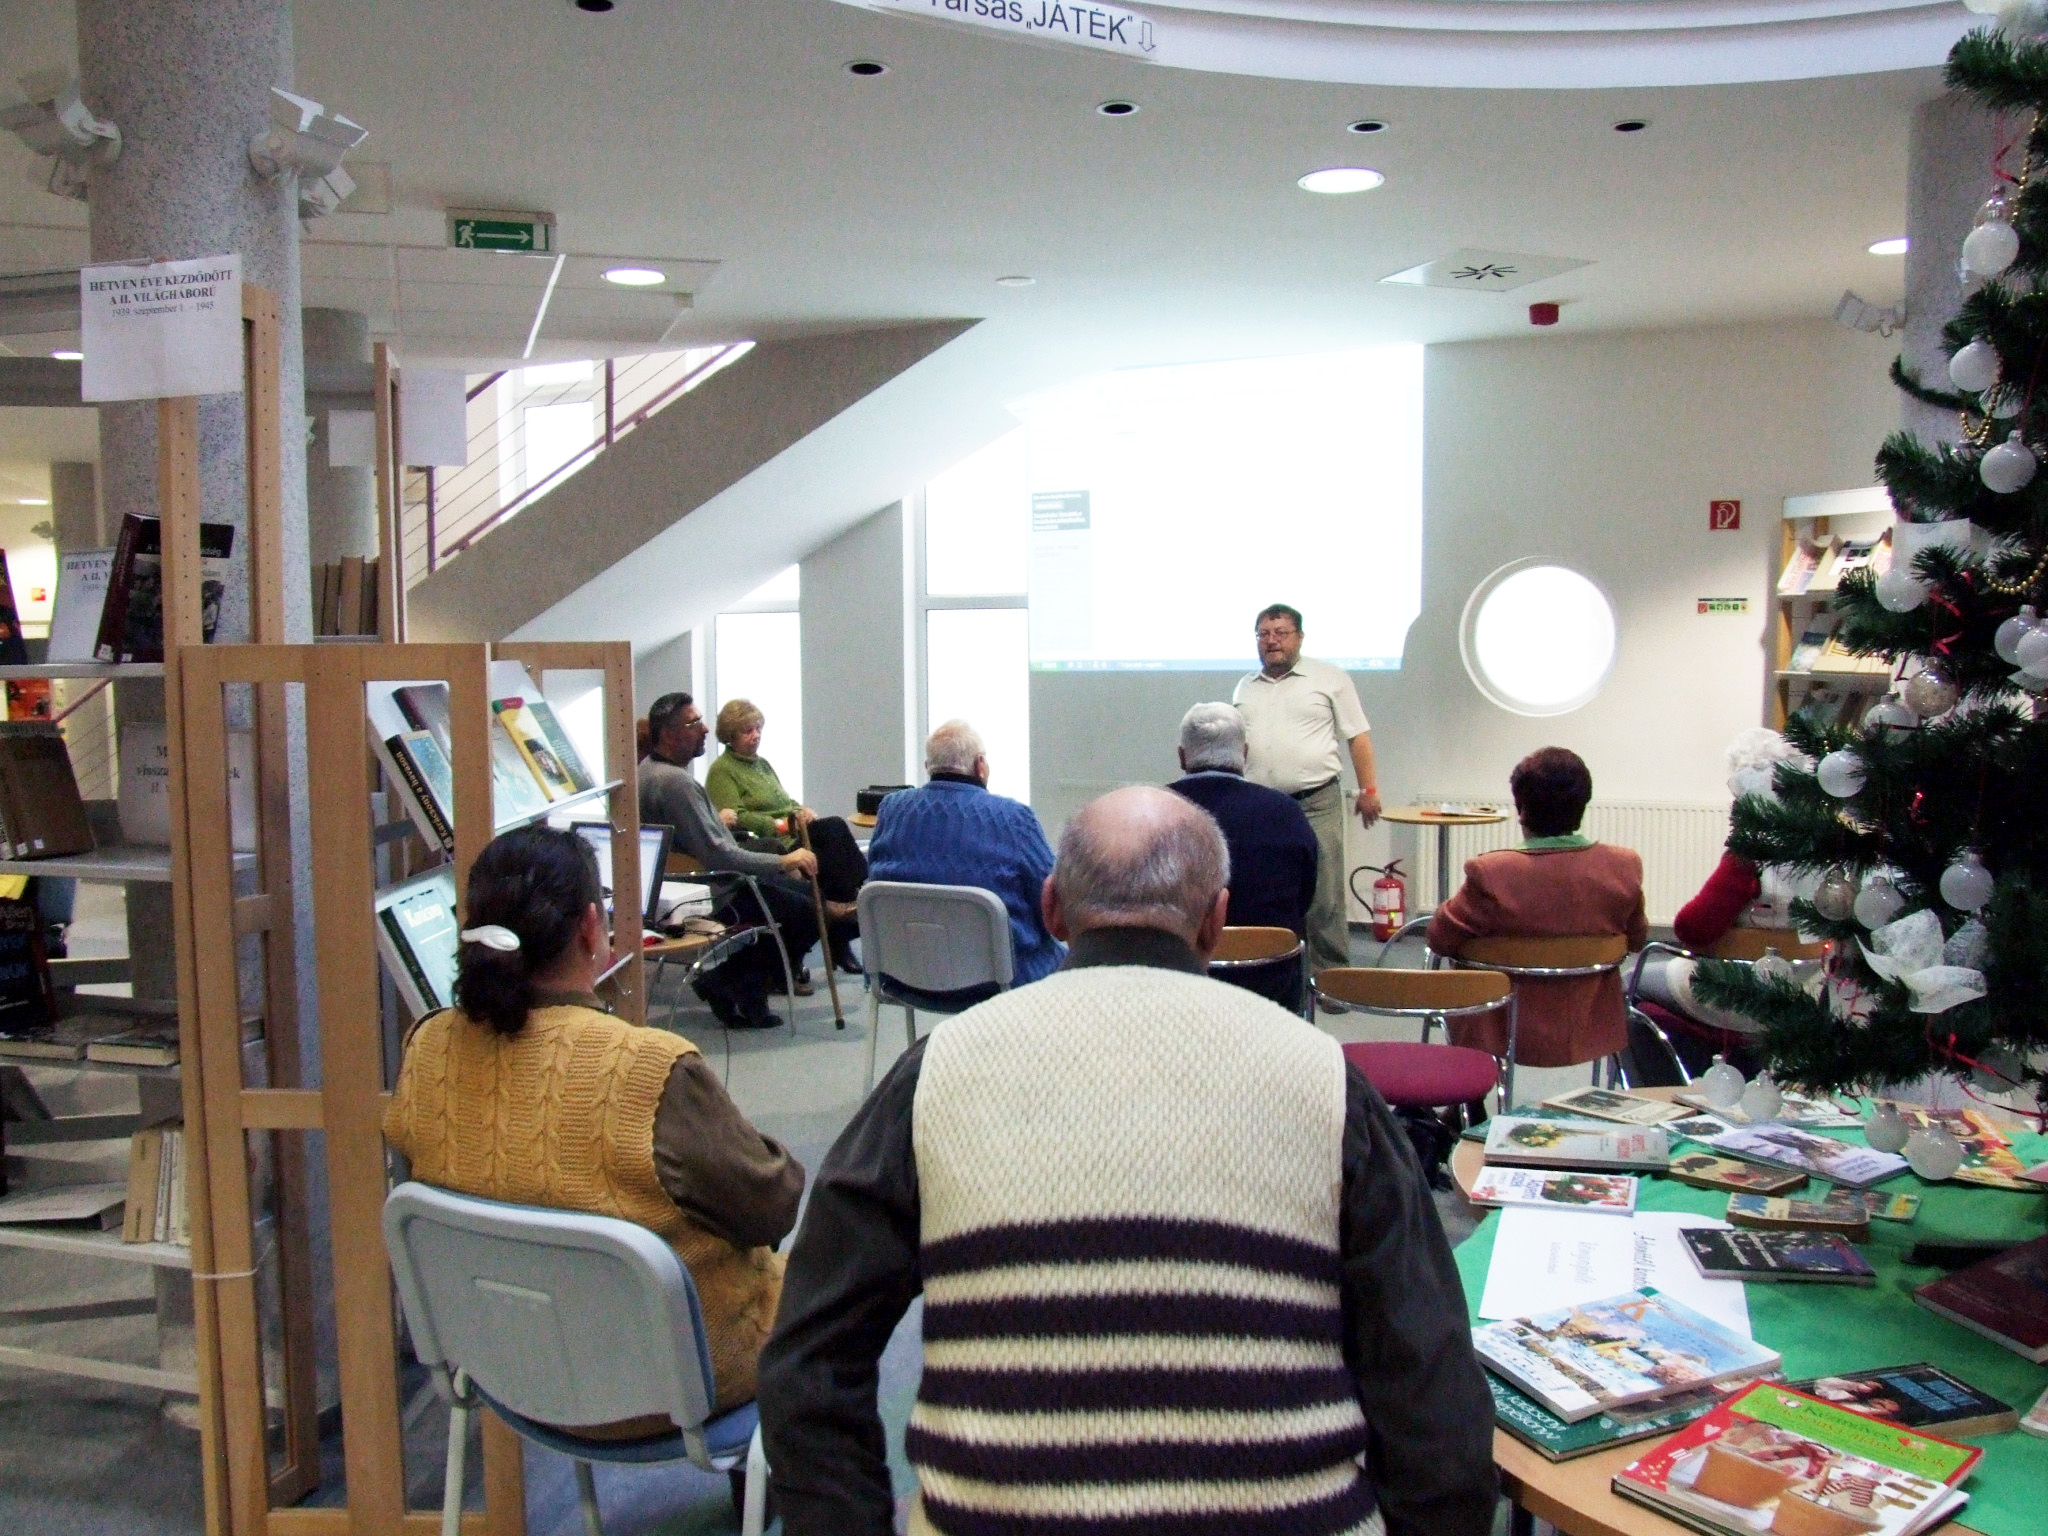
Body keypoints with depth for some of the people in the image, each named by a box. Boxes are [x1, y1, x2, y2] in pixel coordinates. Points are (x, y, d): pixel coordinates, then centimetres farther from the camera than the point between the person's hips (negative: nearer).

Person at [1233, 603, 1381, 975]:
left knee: (1323, 897, -5)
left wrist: (1369, 790, -3)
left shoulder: (1330, 678, 3)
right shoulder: (1246, 686, 16)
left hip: (1315, 804, -4)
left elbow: (1358, 737, 2)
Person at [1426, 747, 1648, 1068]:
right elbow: (1637, 939, 4)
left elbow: (1441, 938, -10)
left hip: (1509, 1033, -3)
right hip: (1592, 1031, 4)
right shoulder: (1624, 867, -13)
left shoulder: (1491, 872, -24)